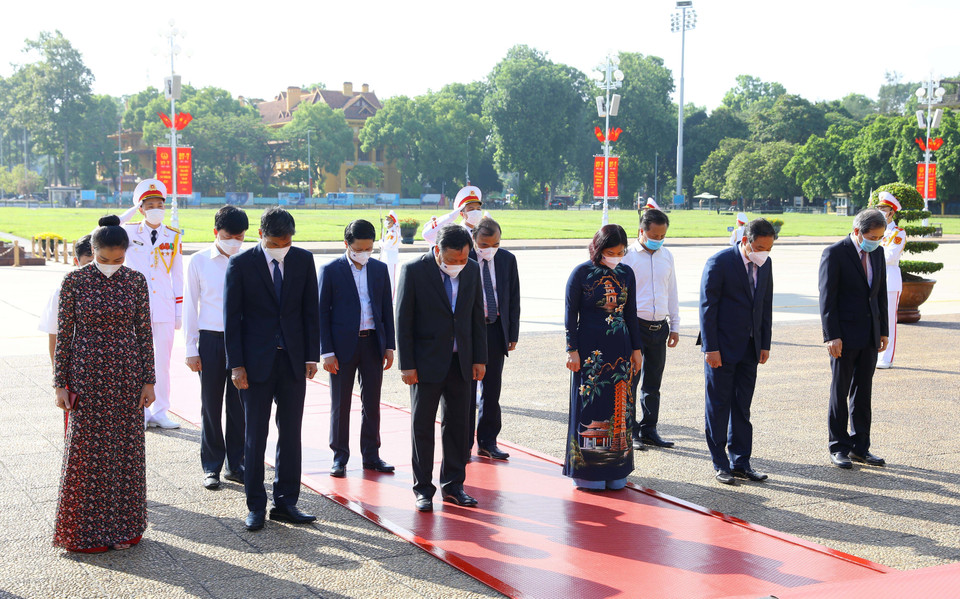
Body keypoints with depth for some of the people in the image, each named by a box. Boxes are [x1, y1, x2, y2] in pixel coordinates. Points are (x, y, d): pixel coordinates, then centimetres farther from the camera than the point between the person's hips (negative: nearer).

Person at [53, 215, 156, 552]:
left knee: (126, 447, 7)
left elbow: (144, 332, 2)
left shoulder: (135, 281, -1)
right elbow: (63, 334, -3)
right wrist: (61, 383, -5)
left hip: (126, 373, 2)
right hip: (87, 373, -2)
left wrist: (148, 381, 0)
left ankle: (123, 526, 20)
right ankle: (85, 531, 14)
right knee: (86, 449, 2)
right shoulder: (75, 281, -6)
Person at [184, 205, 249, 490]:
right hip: (210, 339, -1)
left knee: (239, 404, 5)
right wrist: (191, 348, -2)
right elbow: (191, 306, 2)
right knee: (211, 405, 4)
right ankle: (211, 467, 14)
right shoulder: (199, 261, 0)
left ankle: (236, 464, 16)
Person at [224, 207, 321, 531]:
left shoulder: (303, 260, 3)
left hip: (293, 359, 3)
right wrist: (236, 364, -9)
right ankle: (256, 507, 13)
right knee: (255, 435, 3)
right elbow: (231, 316, -5)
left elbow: (311, 310, 6)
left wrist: (312, 355, 1)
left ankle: (285, 503, 16)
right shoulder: (240, 264, -6)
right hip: (256, 361, -3)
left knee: (291, 432, 7)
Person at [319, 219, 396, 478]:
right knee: (340, 404, 4)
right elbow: (322, 312, -4)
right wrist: (326, 351, -9)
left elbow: (387, 309, 11)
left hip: (373, 344, 3)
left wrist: (390, 346, 5)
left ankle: (371, 455, 19)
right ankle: (340, 458, 14)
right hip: (343, 345, -3)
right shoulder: (330, 270, -4)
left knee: (372, 403, 9)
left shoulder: (380, 269, 7)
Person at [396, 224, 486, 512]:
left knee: (458, 423, 9)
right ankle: (423, 489, 14)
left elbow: (477, 316, 9)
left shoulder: (472, 270, 2)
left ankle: (453, 485, 21)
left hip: (460, 361, 4)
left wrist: (479, 358, 5)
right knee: (422, 425, 4)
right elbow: (403, 320, -9)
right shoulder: (414, 270, -11)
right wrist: (407, 365, -12)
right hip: (427, 361, -4)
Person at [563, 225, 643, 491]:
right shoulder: (581, 273, -6)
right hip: (590, 348, -4)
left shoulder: (626, 274, 7)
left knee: (620, 408, 6)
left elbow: (630, 314, 12)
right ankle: (587, 471, 9)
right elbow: (570, 315, -5)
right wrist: (572, 350, -9)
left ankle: (616, 471, 15)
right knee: (589, 406, -1)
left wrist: (636, 349, 10)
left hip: (620, 349, 4)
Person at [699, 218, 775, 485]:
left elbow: (766, 305, 13)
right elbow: (707, 307, -13)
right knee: (719, 406, 3)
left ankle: (740, 462, 16)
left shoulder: (765, 263, 7)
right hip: (722, 347, -6)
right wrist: (710, 348, -15)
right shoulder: (719, 263, -13)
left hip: (750, 348, 6)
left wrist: (765, 344, 8)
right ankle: (720, 463, 11)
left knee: (742, 407, 9)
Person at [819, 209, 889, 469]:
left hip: (870, 335, 6)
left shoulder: (877, 253, 8)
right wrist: (832, 336, -17)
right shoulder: (834, 254, -12)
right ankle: (838, 448, 12)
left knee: (863, 390, 10)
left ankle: (860, 447, 18)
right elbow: (827, 298, -13)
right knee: (840, 391, 3)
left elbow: (881, 294, 14)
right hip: (844, 335, -6)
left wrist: (883, 331, 11)